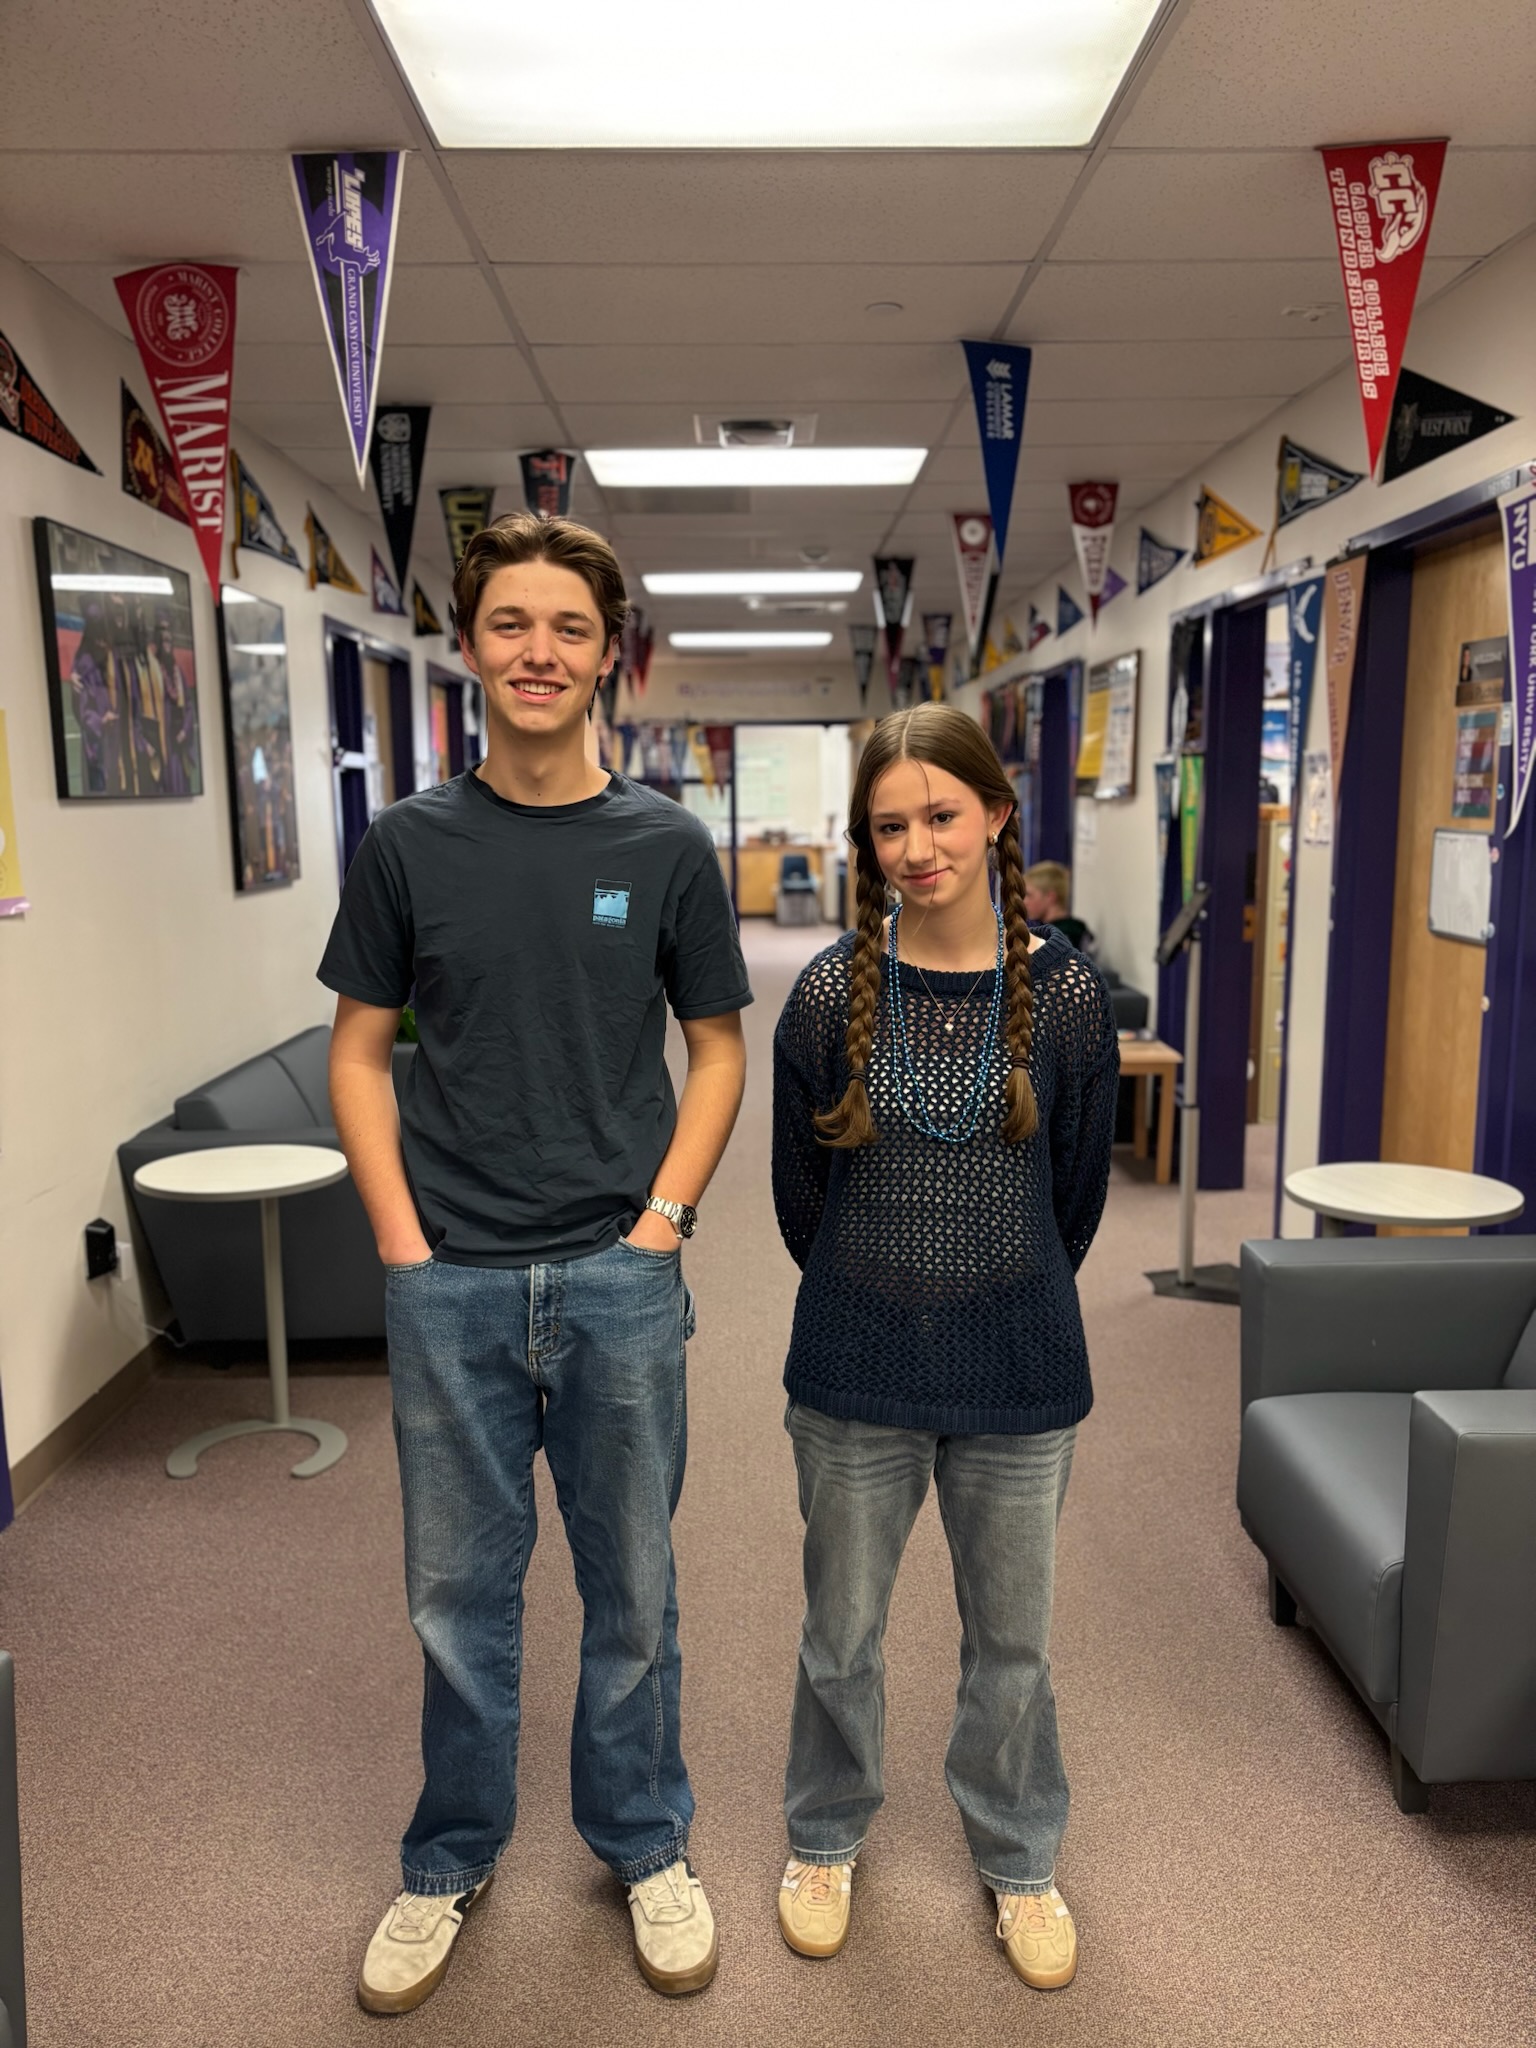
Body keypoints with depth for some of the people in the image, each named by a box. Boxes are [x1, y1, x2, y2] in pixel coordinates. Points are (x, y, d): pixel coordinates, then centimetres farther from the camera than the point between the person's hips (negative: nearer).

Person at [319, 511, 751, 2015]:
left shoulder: (664, 846, -1)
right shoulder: (408, 844, 1)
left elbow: (717, 1048, 4)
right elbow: (361, 1053, 4)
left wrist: (660, 1221, -5)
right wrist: (403, 1240, -4)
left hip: (619, 1277, 0)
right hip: (449, 1283, 1)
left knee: (631, 1585, 14)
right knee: (459, 1589, 15)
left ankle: (644, 1844, 38)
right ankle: (450, 1859, 38)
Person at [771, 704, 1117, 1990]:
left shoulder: (1064, 993, -9)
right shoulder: (832, 993, -10)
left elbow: (1079, 1192, 3)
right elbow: (798, 1187, 2)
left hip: (1017, 1370, 0)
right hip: (857, 1367, 0)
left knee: (1013, 1638, 17)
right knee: (842, 1630, 18)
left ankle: (1020, 1860, 44)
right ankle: (827, 1837, 45)